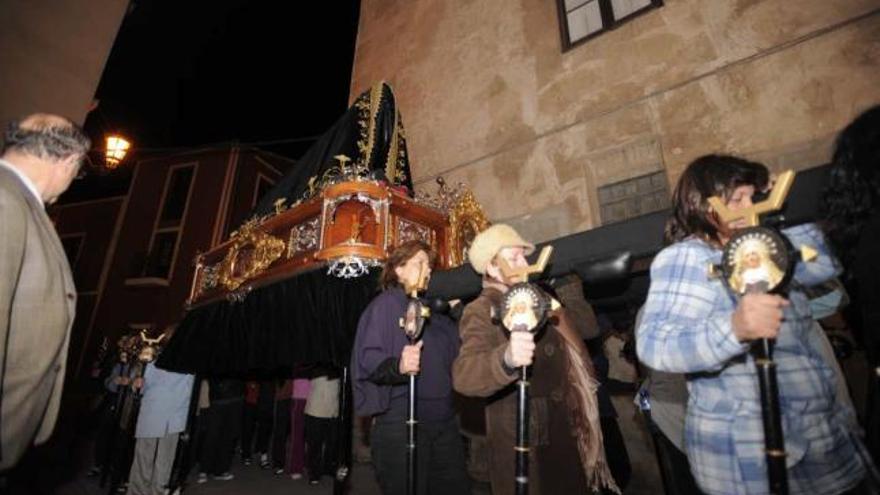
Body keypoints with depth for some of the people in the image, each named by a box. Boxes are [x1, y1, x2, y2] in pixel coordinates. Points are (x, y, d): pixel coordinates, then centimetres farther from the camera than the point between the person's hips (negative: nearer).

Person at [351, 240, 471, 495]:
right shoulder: (386, 303, -6)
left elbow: (459, 355, 21)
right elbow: (367, 358, -18)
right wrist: (398, 366, -37)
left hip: (443, 421, 7)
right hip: (402, 421, -7)